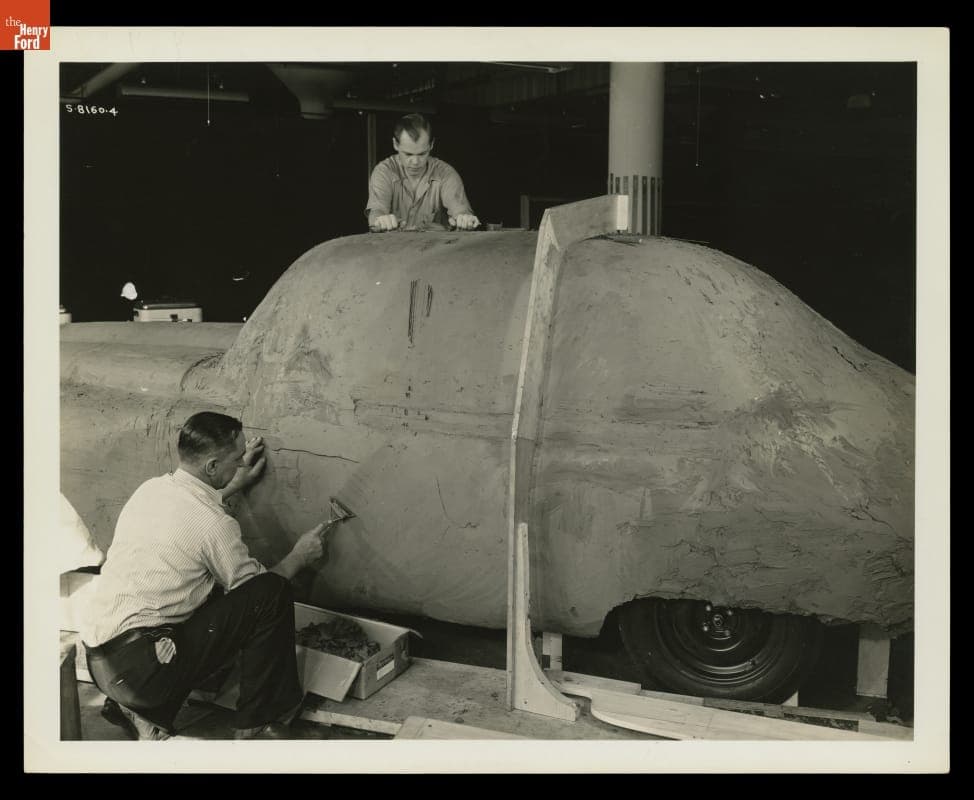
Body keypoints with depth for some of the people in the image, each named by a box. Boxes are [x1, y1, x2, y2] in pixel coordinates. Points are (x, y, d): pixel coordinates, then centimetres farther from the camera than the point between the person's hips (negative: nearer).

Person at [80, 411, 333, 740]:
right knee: (272, 594, -10)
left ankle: (147, 713, 15)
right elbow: (257, 589, 0)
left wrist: (236, 484, 36)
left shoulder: (150, 488, 8)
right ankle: (258, 725, 4)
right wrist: (300, 556, 15)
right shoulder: (215, 525, -15)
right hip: (138, 668, -9)